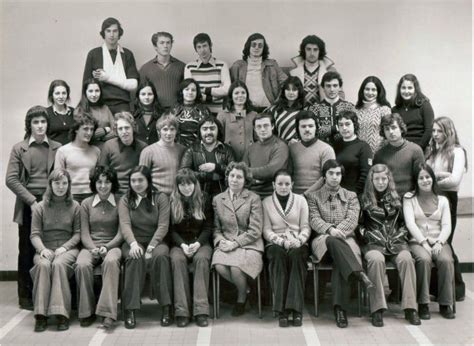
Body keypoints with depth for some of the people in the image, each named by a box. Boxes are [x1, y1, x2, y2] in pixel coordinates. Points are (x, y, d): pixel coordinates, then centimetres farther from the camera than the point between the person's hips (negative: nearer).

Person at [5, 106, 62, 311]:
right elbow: (11, 179, -1)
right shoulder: (19, 149, 6)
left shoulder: (57, 148, 8)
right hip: (28, 206, 0)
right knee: (27, 251, 4)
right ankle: (25, 296, 14)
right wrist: (32, 201, -9)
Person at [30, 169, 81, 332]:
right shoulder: (40, 207, 10)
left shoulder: (75, 206, 9)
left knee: (58, 264, -34)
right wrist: (42, 249, -15)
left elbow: (78, 233, 3)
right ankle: (40, 315, -32)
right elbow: (35, 234, 4)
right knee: (43, 265, -33)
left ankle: (61, 314, -34)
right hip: (45, 249, 1)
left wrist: (64, 247, -12)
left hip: (68, 249, -1)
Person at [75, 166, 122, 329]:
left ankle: (108, 312, -37)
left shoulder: (120, 203, 5)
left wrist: (107, 247, -16)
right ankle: (87, 311, -16)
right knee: (82, 265, -31)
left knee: (111, 261, -36)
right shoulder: (86, 204, 11)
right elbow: (84, 233, 6)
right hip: (90, 246, 2)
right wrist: (93, 248, -13)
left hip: (112, 245, -2)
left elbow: (121, 233, 0)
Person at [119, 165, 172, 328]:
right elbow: (125, 225, -6)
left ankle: (166, 307, -31)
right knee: (135, 258, -34)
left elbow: (163, 226, -4)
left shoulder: (161, 198, 6)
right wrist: (133, 244, -26)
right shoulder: (125, 200, 10)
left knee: (160, 256, -34)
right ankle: (130, 309, -33)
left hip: (156, 241, 0)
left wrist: (151, 247, -18)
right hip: (134, 242, 0)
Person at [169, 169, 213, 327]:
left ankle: (201, 310, -34)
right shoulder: (172, 201, 7)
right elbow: (171, 229, 3)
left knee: (201, 258, -33)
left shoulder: (204, 200, 6)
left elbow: (208, 227, 3)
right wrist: (183, 245, -14)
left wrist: (198, 243, -15)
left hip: (201, 242, 0)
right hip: (179, 243, 0)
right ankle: (181, 311, -32)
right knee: (177, 259, -32)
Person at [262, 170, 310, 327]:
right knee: (278, 254, -36)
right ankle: (281, 310, -35)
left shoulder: (300, 200, 12)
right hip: (275, 242, 0)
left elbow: (306, 227, 6)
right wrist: (281, 241, -15)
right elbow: (266, 230, 4)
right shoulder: (266, 202, 10)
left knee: (296, 255, -35)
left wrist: (299, 240, -15)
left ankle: (296, 308, -36)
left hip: (297, 242, 1)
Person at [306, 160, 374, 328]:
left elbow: (352, 220, 3)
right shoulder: (313, 196, 14)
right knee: (333, 241, -39)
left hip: (346, 239, 1)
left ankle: (340, 309, -39)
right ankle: (359, 273, -51)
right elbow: (314, 220, 0)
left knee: (340, 262, -35)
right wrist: (330, 229, -21)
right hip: (323, 240, 0)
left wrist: (338, 231, -16)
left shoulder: (351, 196, 18)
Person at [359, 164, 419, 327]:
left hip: (396, 241, 2)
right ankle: (377, 309, -32)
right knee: (376, 260, -36)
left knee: (406, 259, -31)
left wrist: (398, 237, 4)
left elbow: (403, 223, 19)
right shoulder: (364, 200, 9)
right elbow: (360, 225, 9)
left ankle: (410, 307, -28)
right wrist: (371, 236, -5)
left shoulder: (396, 199, 17)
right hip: (373, 243, -2)